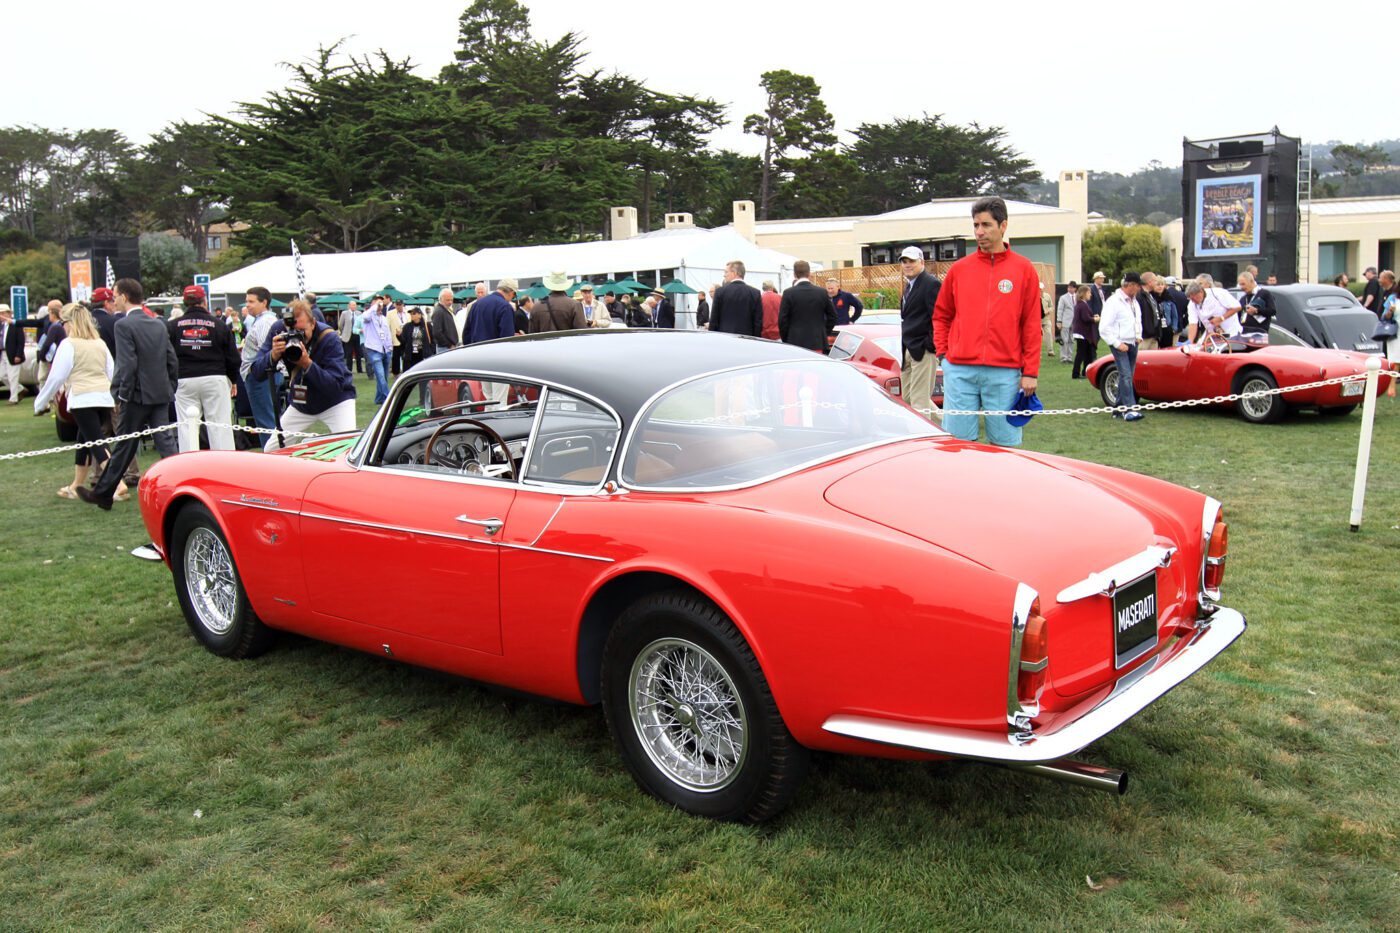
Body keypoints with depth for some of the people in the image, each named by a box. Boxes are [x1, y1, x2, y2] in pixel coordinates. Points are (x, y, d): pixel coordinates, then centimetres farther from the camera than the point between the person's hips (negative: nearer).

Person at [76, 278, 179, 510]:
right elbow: (172, 361, 10)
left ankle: (103, 494, 17)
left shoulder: (124, 325, -11)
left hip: (138, 395, -6)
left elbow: (127, 364, -18)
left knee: (124, 446, 4)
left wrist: (123, 393, -10)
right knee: (165, 442, 6)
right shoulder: (159, 324, 9)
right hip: (161, 394, 6)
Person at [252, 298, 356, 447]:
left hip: (335, 402, -4)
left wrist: (308, 364, -44)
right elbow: (256, 372, -15)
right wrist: (273, 356, -35)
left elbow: (336, 386, -32)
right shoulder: (278, 330, -14)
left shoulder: (328, 338, -25)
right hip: (301, 403, 4)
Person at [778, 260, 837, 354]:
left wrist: (785, 341, 6)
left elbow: (782, 320, -4)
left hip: (795, 343, -2)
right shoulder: (822, 292, 2)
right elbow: (832, 317, 8)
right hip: (817, 344, 2)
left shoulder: (789, 293, -5)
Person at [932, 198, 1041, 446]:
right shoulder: (959, 268, 9)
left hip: (1005, 372, -1)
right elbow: (941, 315, 17)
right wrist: (943, 352, 5)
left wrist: (1030, 372, -2)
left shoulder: (1023, 269, 4)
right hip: (959, 371, 2)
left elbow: (1032, 324, 2)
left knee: (1004, 444, 3)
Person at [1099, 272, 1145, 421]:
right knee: (1126, 375, -15)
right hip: (1120, 345, -8)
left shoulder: (1134, 301, 13)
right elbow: (1104, 328, -16)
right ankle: (1129, 409, -19)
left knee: (1126, 376, 9)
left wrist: (1139, 336, 12)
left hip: (1132, 345, 8)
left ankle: (1119, 409, 16)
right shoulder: (1113, 302, -13)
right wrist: (1117, 344, -17)